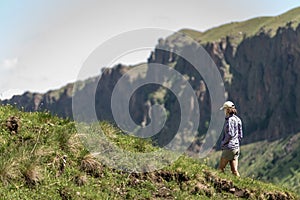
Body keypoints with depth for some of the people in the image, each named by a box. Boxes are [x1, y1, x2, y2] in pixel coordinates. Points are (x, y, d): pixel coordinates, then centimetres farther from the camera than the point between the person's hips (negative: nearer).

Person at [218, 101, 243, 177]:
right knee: (234, 170, 5)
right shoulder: (237, 119, 12)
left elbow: (230, 134, -22)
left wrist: (223, 142, -9)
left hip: (229, 147, -8)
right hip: (236, 147, 8)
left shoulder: (230, 120, -14)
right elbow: (240, 135, 16)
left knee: (221, 169, 2)